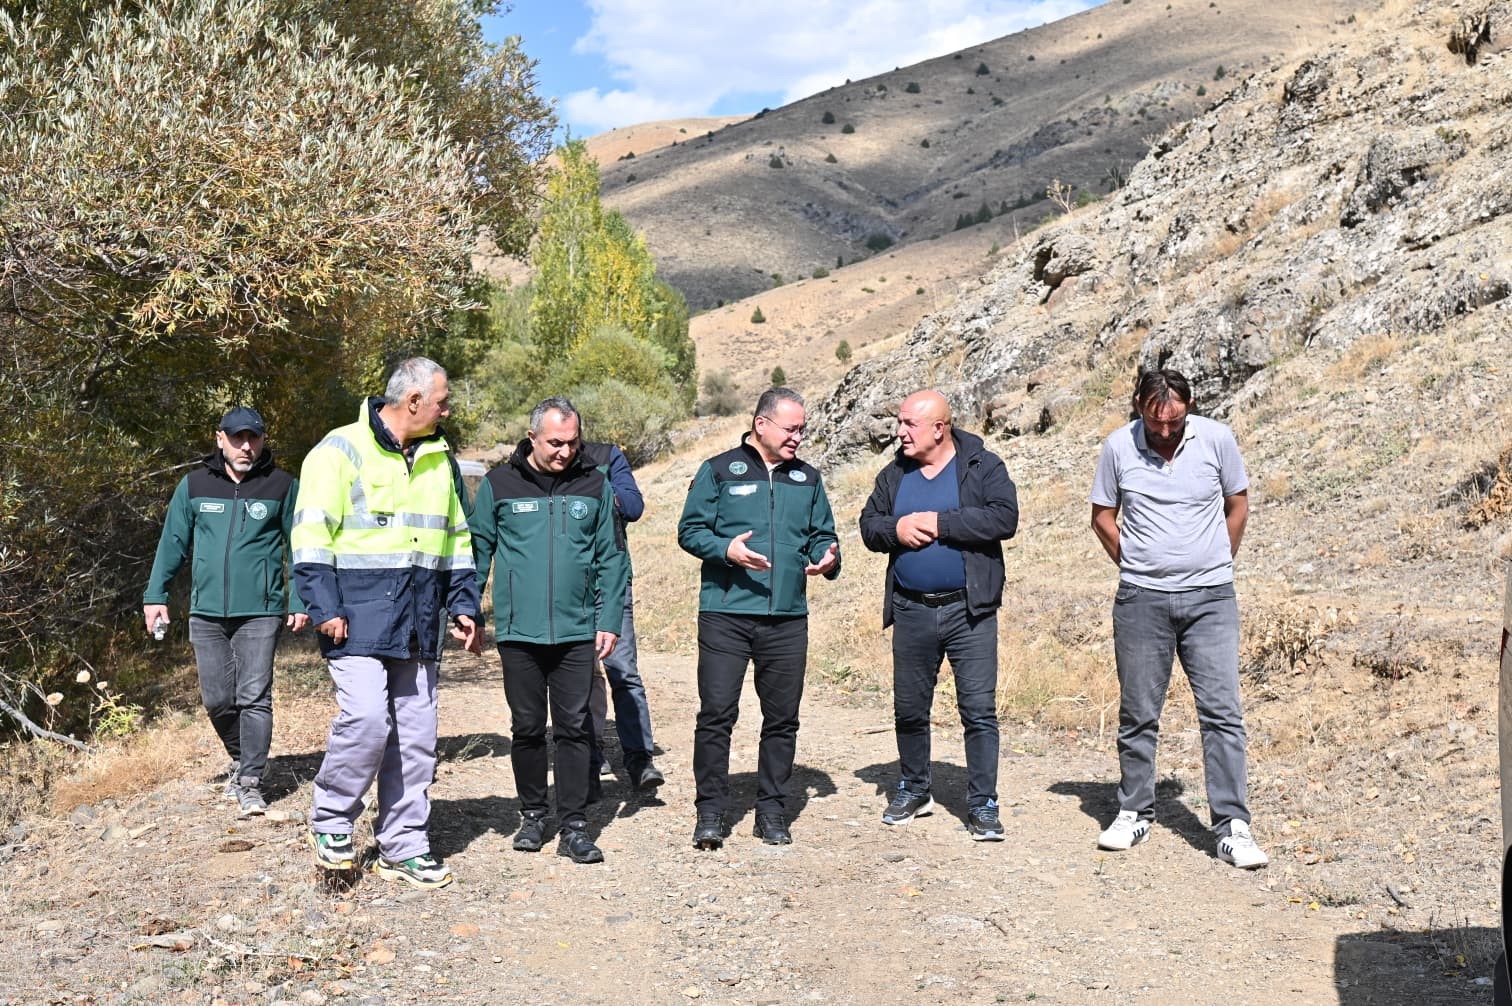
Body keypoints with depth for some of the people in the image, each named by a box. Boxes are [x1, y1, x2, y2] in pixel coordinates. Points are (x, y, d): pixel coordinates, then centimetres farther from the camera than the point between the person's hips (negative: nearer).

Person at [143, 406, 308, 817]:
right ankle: (240, 759, 33)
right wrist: (155, 595, 5)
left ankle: (250, 784, 3)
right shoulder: (194, 485, 5)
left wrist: (299, 601, -2)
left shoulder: (282, 486, 0)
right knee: (217, 699, 8)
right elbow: (173, 543, 10)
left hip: (260, 613, -3)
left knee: (254, 697, -5)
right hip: (206, 612, 3)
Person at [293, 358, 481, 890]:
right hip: (360, 619, -6)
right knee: (366, 718, -17)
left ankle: (403, 847, 18)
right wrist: (324, 609, -15)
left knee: (416, 735, 7)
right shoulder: (342, 450, -5)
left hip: (417, 624, 6)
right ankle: (330, 822, 8)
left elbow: (456, 539, 22)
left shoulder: (438, 458, 15)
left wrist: (463, 606, 13)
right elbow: (311, 536, -9)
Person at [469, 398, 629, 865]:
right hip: (518, 631, 0)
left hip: (576, 632, 0)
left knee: (573, 729, 3)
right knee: (526, 728, 9)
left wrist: (609, 620, 0)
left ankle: (574, 827, 9)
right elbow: (477, 551, 5)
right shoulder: (500, 484, 2)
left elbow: (610, 559, 6)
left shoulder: (594, 485, 5)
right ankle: (532, 815, 25)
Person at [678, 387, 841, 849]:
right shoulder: (719, 470, 2)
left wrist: (827, 559, -3)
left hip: (788, 619, 4)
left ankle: (772, 811, 20)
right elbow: (689, 530, 1)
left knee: (782, 718, 8)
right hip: (724, 615, -4)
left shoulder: (807, 478, 14)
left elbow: (822, 534, 19)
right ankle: (711, 811, 8)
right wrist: (725, 548, -18)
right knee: (717, 713, -4)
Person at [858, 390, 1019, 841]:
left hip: (969, 609, -4)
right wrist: (896, 529, -11)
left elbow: (1004, 518, -17)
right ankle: (913, 791, 31)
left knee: (979, 709, -3)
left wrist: (939, 523, -18)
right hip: (911, 611, 4)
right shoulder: (894, 474, 10)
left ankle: (983, 805, 7)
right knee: (909, 708, 13)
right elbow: (869, 524, 12)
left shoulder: (983, 467, -4)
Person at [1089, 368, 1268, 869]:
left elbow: (1238, 505, 10)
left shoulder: (1216, 439, -3)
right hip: (1140, 600, 1)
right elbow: (1102, 515, 10)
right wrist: (1135, 567, 6)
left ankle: (1233, 828, 2)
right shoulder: (1118, 446, -2)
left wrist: (1216, 566, 9)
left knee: (1222, 712, -4)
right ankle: (1134, 814, 23)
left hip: (1210, 599, 0)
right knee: (1138, 714, 8)